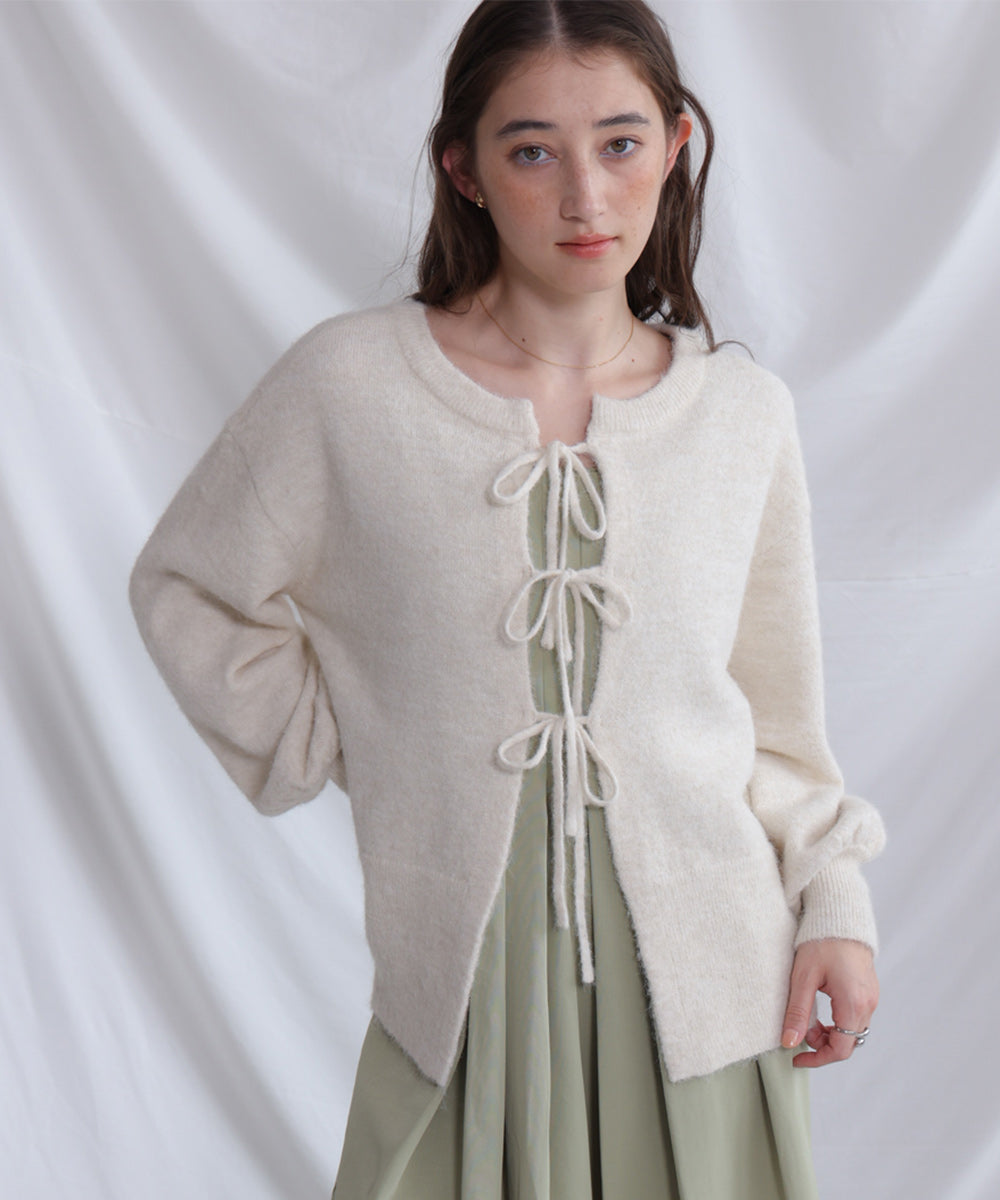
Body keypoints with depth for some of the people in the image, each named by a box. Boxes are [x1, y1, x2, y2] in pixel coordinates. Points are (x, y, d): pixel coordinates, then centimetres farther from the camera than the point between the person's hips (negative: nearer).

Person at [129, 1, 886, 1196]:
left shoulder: (743, 411, -1)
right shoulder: (350, 383, -9)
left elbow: (773, 695, 8)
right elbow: (186, 592, 5)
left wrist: (834, 901, 1)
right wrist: (327, 750, -2)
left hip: (704, 967, 2)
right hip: (463, 963, -1)